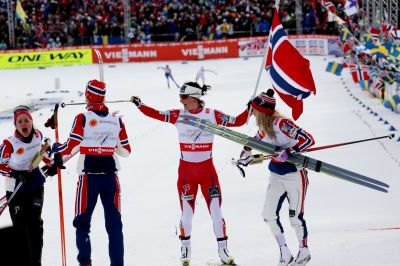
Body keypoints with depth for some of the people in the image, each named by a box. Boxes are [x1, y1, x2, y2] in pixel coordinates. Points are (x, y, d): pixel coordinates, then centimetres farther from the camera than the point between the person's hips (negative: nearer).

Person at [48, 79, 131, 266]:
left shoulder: (82, 118, -7)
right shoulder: (116, 120, 4)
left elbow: (71, 147, -10)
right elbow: (126, 151, 10)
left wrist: (55, 149, 9)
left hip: (89, 177, -3)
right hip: (111, 176, 3)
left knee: (82, 221, 8)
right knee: (114, 223, 7)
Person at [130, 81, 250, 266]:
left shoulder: (212, 115, -4)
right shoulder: (178, 115, -1)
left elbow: (237, 122, -4)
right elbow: (156, 114, -7)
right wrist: (139, 105, -16)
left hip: (207, 170, -1)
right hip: (186, 170, 1)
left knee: (216, 212, -3)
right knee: (186, 214, 3)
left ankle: (223, 250, 8)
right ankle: (185, 249, 20)